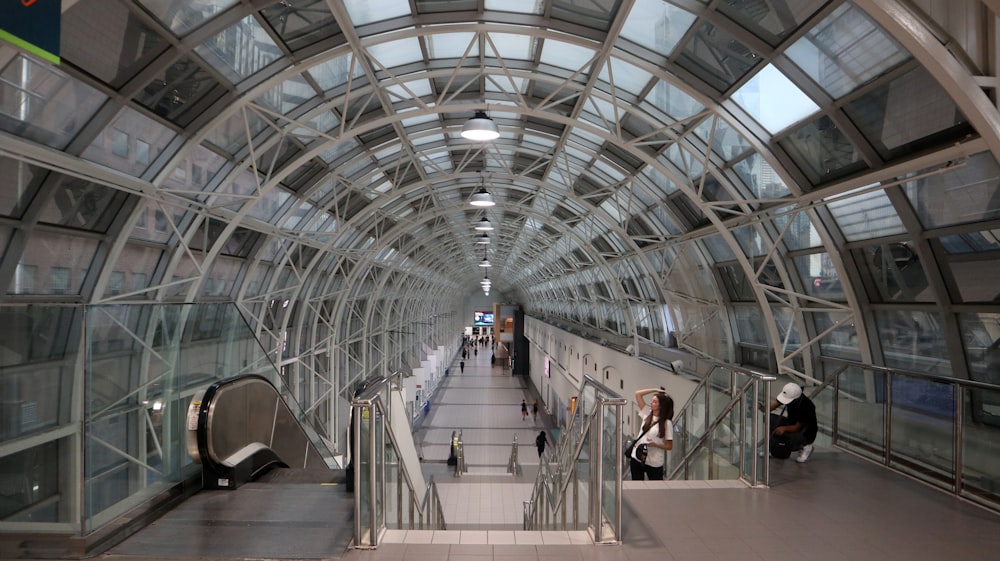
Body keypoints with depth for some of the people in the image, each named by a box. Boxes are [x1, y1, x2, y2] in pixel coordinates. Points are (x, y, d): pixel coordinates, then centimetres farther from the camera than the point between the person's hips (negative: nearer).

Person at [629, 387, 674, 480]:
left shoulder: (667, 423, -10)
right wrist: (655, 390, 0)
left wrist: (655, 444, -22)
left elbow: (669, 446, -7)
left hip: (654, 463, -4)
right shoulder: (647, 414, 3)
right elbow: (638, 394, 3)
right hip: (637, 458, 5)